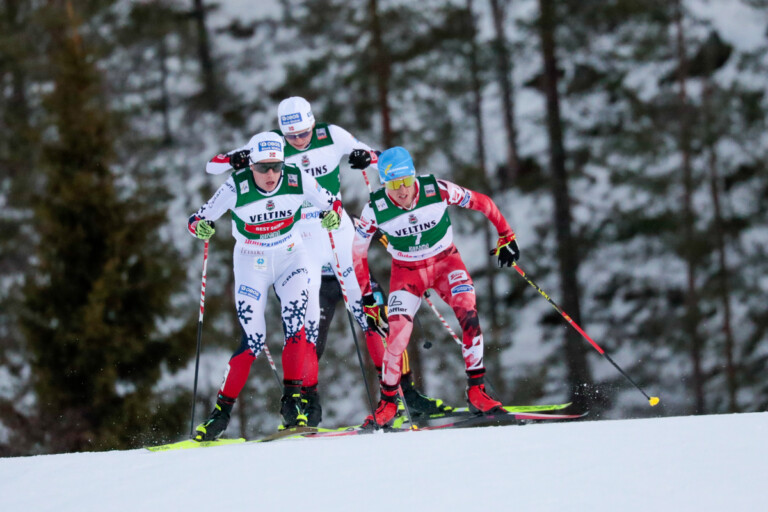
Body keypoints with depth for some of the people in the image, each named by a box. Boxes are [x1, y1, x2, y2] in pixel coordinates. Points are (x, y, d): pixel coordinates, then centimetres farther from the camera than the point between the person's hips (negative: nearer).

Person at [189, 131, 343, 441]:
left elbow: (332, 203, -2)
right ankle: (222, 411, 1)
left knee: (295, 324, -19)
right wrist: (201, 227, -37)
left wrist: (333, 215, -24)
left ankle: (292, 401, -9)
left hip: (291, 258, 2)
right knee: (253, 340, -9)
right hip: (252, 264, -2)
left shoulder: (297, 181, -17)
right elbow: (197, 219, -14)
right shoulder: (236, 188, -22)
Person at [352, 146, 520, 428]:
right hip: (406, 270, 0)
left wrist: (506, 236, -2)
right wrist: (367, 297, -5)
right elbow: (358, 252, -7)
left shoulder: (437, 190, -24)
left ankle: (476, 390, -15)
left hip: (445, 261, 0)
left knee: (468, 312, -24)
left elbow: (481, 202, -8)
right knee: (398, 333, -16)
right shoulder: (376, 209, -22)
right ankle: (388, 402, 4)